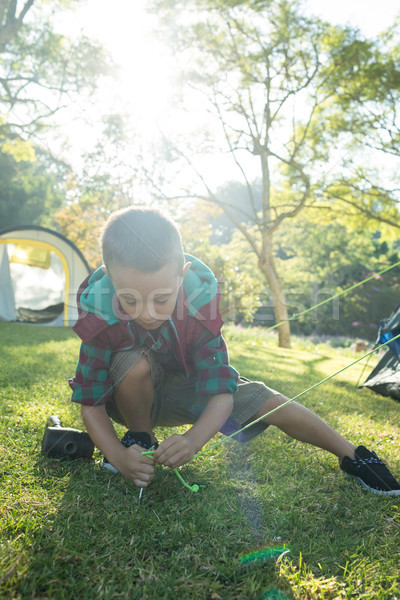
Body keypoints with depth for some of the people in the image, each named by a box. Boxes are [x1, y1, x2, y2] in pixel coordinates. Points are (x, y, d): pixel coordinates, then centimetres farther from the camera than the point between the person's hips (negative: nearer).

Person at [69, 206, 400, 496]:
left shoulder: (199, 298, -32)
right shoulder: (99, 309, -34)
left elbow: (221, 392, -31)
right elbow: (90, 402, -26)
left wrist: (194, 440, -50)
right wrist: (118, 456, -43)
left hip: (186, 386, 1)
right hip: (131, 397, -1)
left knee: (267, 402, -11)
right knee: (134, 362, -36)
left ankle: (353, 455, 13)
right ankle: (140, 439, -7)